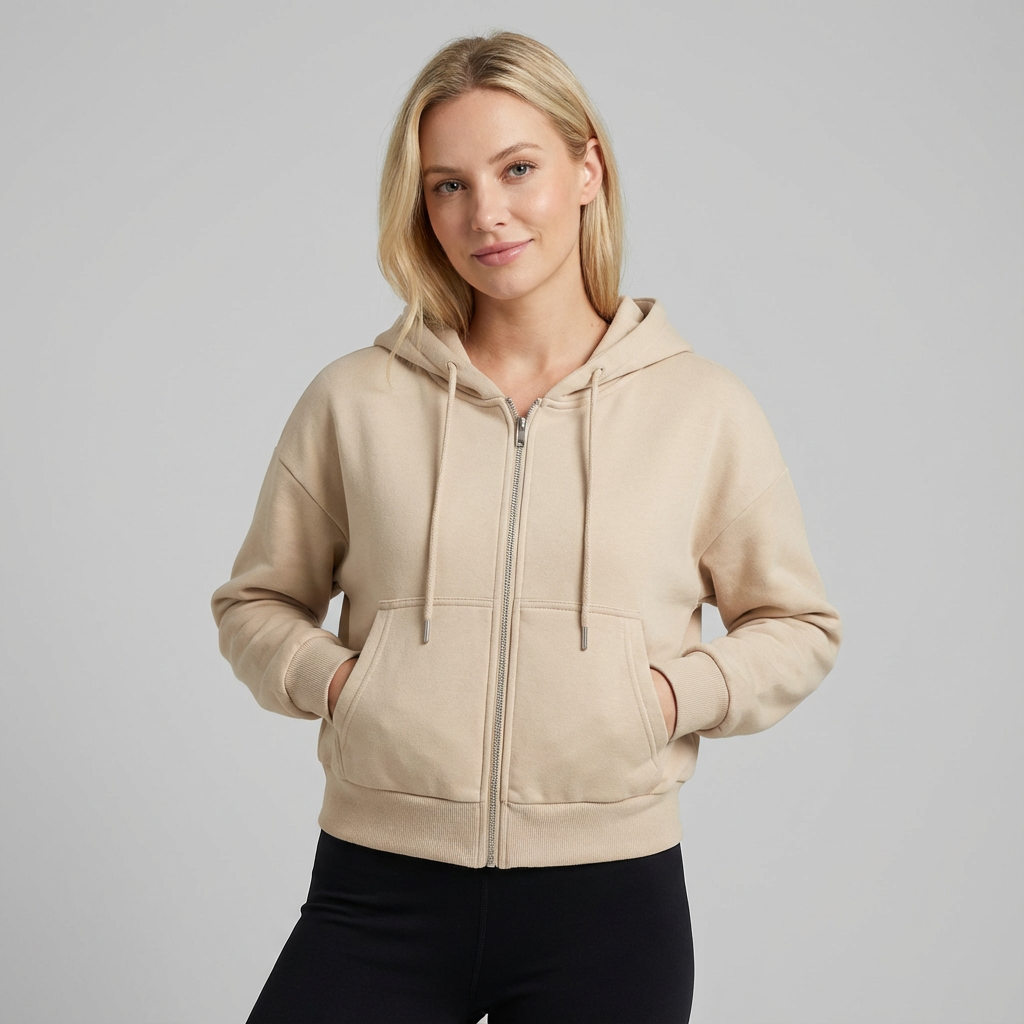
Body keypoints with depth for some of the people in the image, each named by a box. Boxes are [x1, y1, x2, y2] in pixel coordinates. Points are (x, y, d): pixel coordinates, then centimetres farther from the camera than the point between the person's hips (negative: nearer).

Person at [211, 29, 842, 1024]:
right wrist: (329, 678, -6)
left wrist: (676, 693, -6)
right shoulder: (353, 400, 3)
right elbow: (256, 601, 13)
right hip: (378, 899, 1)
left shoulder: (705, 407, 2)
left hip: (609, 903, 0)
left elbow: (797, 626, 10)